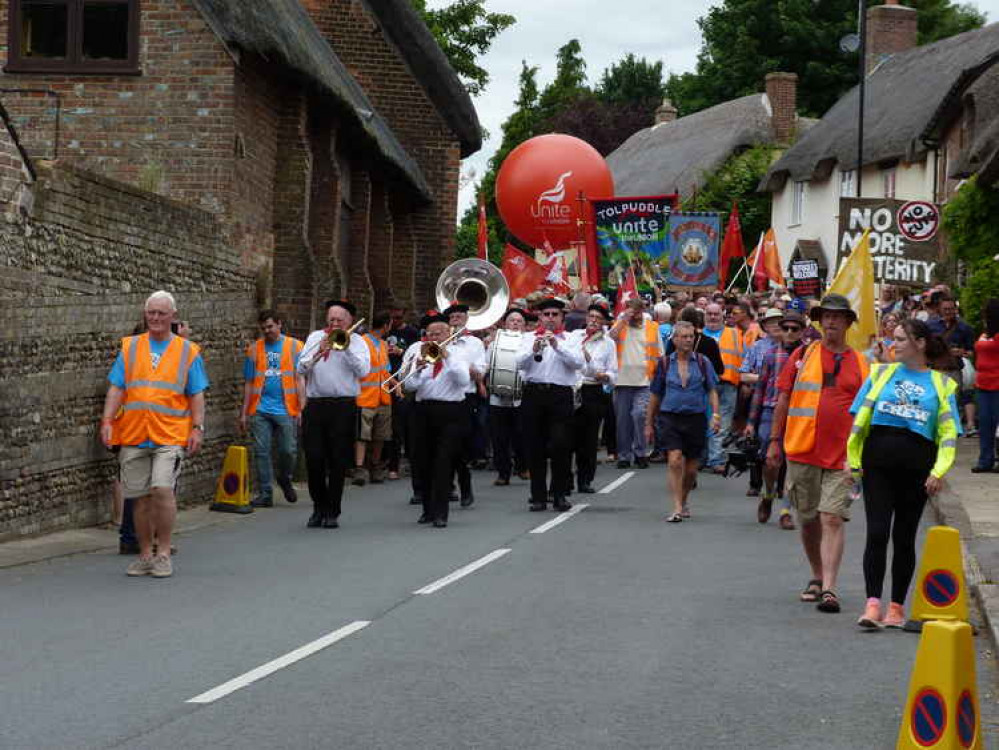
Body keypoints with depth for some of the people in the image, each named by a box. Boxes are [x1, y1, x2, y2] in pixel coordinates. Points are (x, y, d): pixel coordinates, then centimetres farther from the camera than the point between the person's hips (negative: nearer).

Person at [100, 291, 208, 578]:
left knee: (163, 488, -17)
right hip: (133, 435, 2)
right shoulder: (129, 348, 12)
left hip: (170, 435, -2)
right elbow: (116, 389, 8)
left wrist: (197, 428, -3)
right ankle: (145, 555, 17)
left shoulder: (187, 351, 8)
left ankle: (163, 554, -5)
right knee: (141, 497, 5)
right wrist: (107, 420, -4)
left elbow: (196, 395, 7)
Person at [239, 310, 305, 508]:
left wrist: (301, 409, -5)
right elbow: (249, 384, 13)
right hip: (260, 409, 2)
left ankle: (284, 479, 28)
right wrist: (244, 413, 8)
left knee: (289, 451, -1)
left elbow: (300, 379, 2)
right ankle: (264, 494, 7)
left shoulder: (294, 347, 4)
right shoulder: (254, 349, 10)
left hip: (286, 409, -2)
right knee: (261, 452, 0)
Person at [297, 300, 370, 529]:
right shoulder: (315, 337, 15)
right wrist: (318, 354, -11)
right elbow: (301, 368, 5)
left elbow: (363, 371, -8)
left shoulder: (356, 341, 7)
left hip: (343, 407, -2)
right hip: (315, 405, 2)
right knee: (314, 459, -1)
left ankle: (332, 512, 9)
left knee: (338, 462, 0)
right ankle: (319, 508, 16)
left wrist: (346, 348, -12)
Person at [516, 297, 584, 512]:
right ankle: (538, 496, 10)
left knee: (561, 446, -6)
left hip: (560, 395, -1)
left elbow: (579, 363, -8)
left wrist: (557, 346, -18)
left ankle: (559, 495, 3)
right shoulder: (529, 338, 12)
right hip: (534, 395, 1)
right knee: (535, 448, 3)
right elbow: (520, 364, -2)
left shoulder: (570, 339, 9)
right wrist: (534, 350, -20)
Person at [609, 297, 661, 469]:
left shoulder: (652, 327, 8)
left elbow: (659, 356, 9)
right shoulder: (620, 325, 8)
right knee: (622, 419, 6)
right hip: (622, 382, 1)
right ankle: (624, 455, 15)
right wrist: (623, 319, -12)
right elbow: (611, 337, -13)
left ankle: (640, 453, -4)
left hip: (644, 382, -1)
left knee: (639, 414, -16)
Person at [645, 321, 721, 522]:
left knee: (691, 468, 8)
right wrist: (649, 424, 12)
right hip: (670, 418, -1)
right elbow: (655, 395, 11)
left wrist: (716, 414, -10)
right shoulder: (664, 363, 5)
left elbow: (712, 390, 4)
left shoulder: (702, 362, 5)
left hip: (696, 418, 1)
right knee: (675, 461, -16)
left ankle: (683, 501, 32)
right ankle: (677, 508, -16)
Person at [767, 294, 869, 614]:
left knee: (833, 518, -10)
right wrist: (775, 441, 5)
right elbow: (783, 399, 9)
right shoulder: (802, 356, 6)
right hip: (802, 451, 2)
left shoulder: (860, 364, 5)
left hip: (841, 455, -1)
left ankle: (829, 588, -12)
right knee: (808, 518, 11)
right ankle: (817, 576, 29)